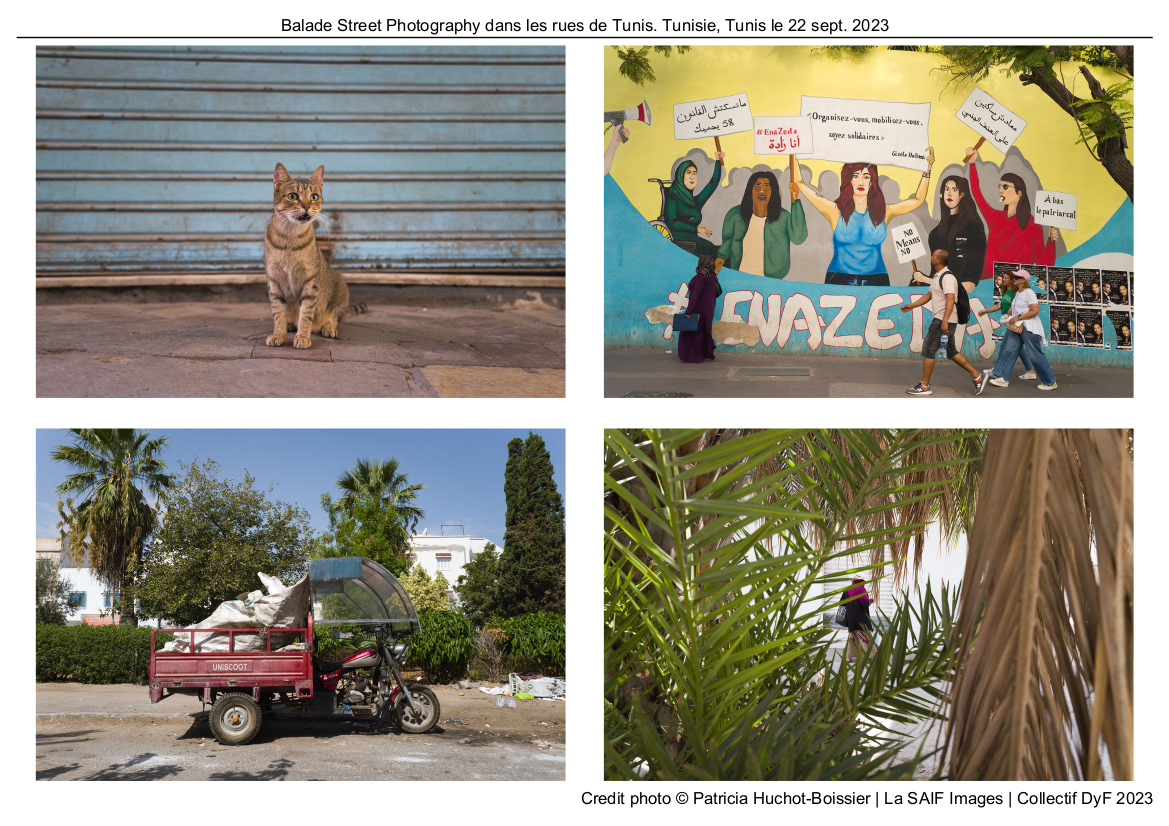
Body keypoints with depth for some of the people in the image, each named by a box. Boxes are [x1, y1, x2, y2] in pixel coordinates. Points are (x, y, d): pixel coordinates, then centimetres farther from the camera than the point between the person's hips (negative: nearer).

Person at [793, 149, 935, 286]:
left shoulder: (884, 213, 11)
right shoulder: (835, 211, 5)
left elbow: (918, 200, 22)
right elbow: (798, 182, 6)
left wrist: (927, 169, 17)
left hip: (875, 282, 2)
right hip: (839, 282, -2)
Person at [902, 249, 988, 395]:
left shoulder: (947, 277, -16)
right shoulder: (937, 276, 17)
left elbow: (950, 299, -26)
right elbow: (929, 295, 28)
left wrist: (944, 321, -33)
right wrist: (911, 306, 26)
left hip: (943, 320, -10)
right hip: (941, 319, 10)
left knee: (928, 350, -6)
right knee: (951, 352, 14)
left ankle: (924, 386, -1)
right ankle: (977, 377, 18)